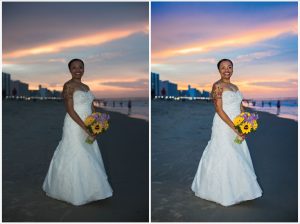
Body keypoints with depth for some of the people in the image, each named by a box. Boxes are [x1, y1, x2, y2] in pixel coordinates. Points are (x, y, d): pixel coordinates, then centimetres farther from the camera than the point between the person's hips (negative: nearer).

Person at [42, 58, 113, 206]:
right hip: (75, 126, -8)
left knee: (89, 158, 14)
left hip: (88, 127, 8)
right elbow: (70, 110, -17)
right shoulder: (69, 86, -10)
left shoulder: (86, 87, 12)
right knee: (76, 158, 0)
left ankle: (88, 189, 28)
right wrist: (85, 128, -21)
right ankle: (75, 193, 14)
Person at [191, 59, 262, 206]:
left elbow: (240, 108, 15)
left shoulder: (235, 87, 13)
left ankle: (236, 189, 28)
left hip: (237, 128, 8)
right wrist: (235, 128, -20)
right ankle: (224, 193, 13)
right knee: (225, 158, 0)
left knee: (238, 157, 13)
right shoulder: (218, 86, -10)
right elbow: (219, 110, -17)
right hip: (223, 127, -8)